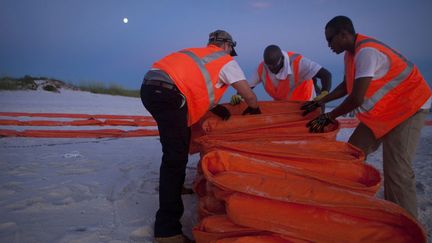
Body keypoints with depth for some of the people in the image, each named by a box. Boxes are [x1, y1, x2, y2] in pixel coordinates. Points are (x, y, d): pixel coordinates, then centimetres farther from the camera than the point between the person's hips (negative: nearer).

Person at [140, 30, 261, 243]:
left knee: (180, 142, 26)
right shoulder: (226, 61, 13)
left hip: (151, 87, 9)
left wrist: (215, 108, 25)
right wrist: (253, 110, 34)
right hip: (166, 93, -9)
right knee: (175, 157, -8)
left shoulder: (197, 53, 33)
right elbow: (250, 97, 13)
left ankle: (173, 186, 39)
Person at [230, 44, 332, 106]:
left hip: (304, 104, -3)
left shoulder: (298, 62, -33)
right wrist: (238, 96, -31)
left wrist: (323, 94, -55)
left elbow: (326, 75, -36)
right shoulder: (262, 68, -20)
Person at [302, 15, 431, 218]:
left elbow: (357, 98, -31)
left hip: (405, 110, -9)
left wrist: (329, 117, -18)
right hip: (379, 113, 9)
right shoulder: (351, 53, 3)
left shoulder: (366, 52, -26)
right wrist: (319, 103, 11)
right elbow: (346, 87, 16)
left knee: (397, 171, -14)